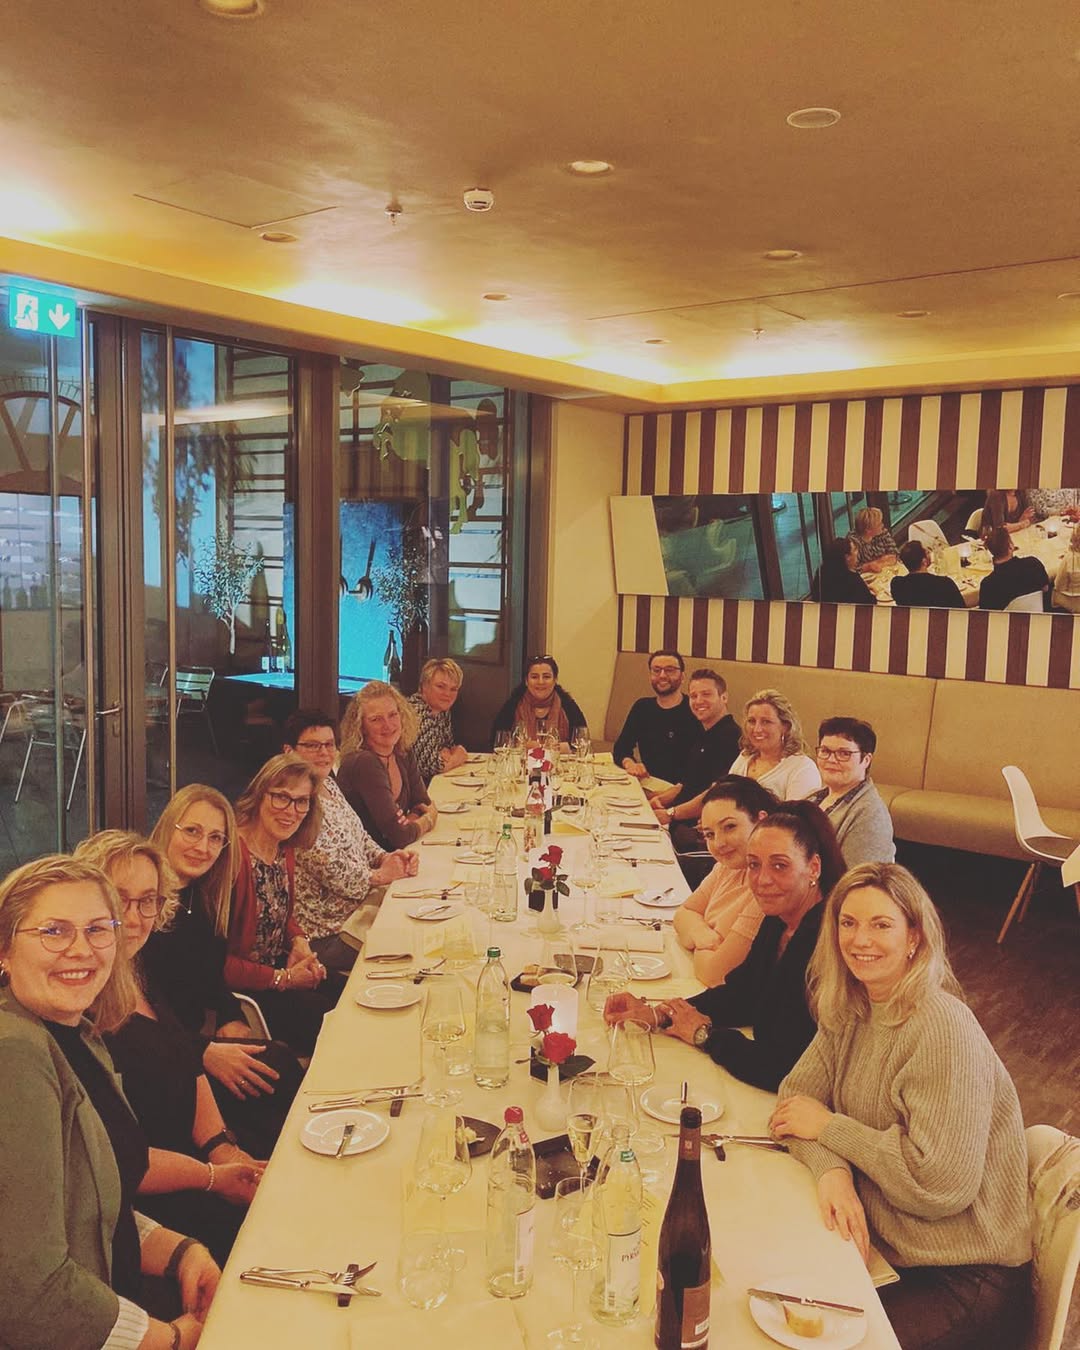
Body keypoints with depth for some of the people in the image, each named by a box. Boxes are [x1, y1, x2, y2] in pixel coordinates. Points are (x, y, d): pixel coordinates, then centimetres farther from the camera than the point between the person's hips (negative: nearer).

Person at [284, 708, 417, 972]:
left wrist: (388, 858, -2)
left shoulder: (328, 784, 8)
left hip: (360, 900, 9)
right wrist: (382, 875, -9)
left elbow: (359, 837, 17)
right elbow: (335, 875, -23)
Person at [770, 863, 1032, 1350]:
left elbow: (940, 1184, -26)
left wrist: (828, 1127, -16)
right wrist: (831, 1170, -21)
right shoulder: (850, 1009, 1)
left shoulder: (944, 1030, -23)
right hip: (880, 1247, 6)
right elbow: (796, 1095, -1)